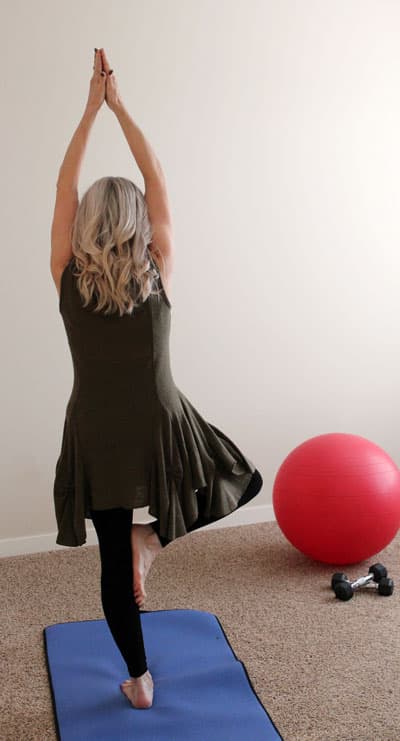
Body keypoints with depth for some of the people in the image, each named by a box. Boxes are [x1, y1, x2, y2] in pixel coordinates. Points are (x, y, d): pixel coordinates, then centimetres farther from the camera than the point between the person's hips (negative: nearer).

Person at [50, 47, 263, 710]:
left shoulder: (68, 278, -4)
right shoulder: (159, 273, -6)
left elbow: (64, 189, 5)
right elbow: (158, 184, 2)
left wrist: (92, 108, 9)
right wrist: (119, 106, 8)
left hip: (95, 437, 2)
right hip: (161, 429, -2)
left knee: (114, 562, 17)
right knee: (245, 479, 24)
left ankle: (139, 681, 28)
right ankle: (154, 536, 6)